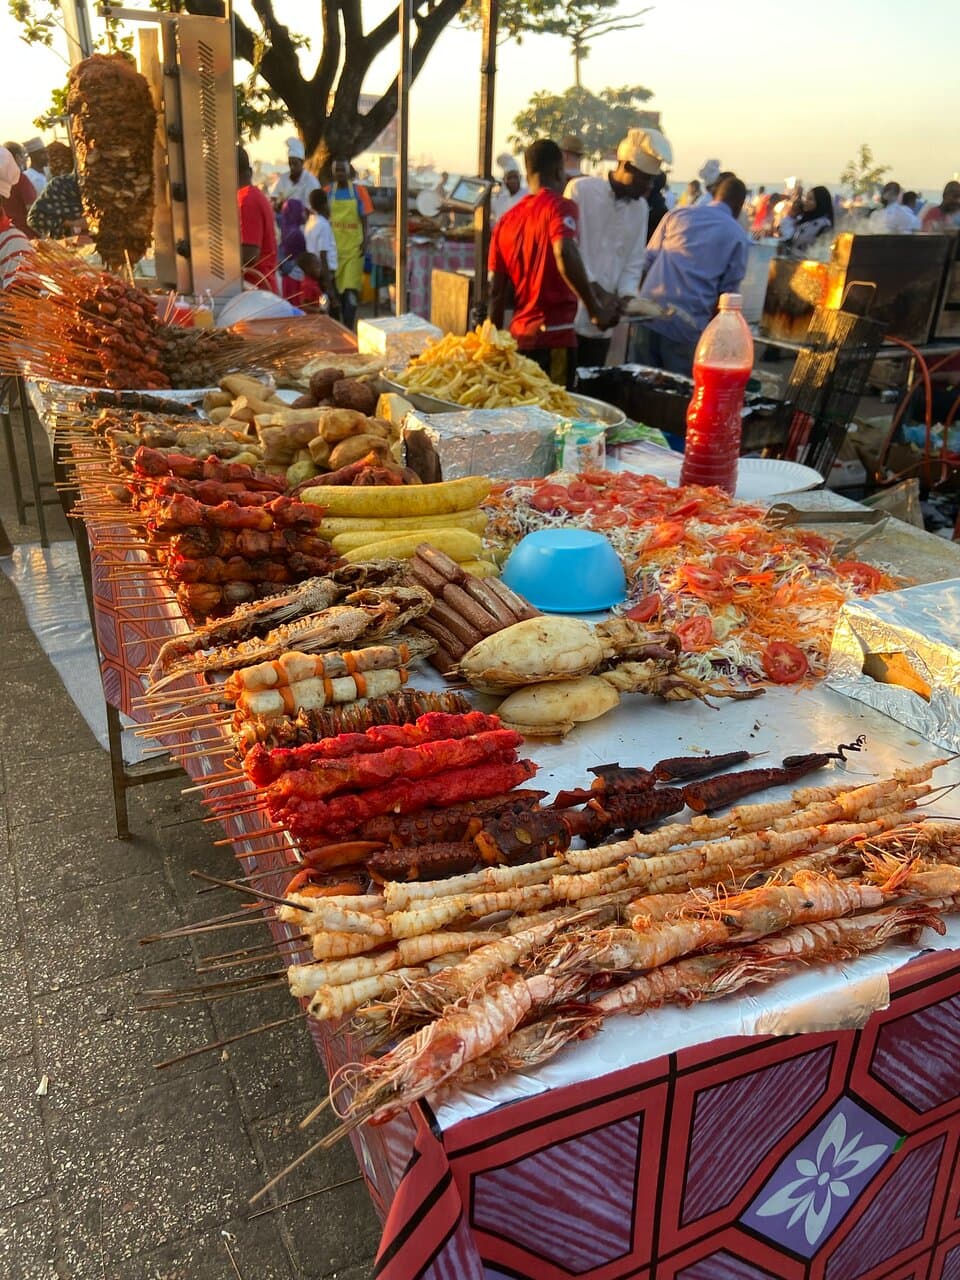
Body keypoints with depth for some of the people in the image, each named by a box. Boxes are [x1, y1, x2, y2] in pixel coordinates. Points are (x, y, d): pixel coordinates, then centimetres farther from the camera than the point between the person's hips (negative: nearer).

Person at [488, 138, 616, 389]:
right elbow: (564, 253, -24)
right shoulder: (560, 207, -4)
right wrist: (595, 309, -19)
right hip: (555, 334, -6)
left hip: (519, 336, 6)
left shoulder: (506, 220, 13)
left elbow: (496, 291, 12)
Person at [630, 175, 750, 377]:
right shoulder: (738, 237, 7)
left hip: (649, 316, 3)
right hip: (688, 327, -3)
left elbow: (648, 260, 15)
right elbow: (727, 293, 2)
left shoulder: (678, 214, 16)